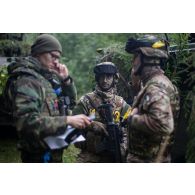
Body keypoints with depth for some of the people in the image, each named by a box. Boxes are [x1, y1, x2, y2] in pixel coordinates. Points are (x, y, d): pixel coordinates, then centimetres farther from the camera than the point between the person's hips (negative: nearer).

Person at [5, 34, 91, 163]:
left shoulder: (49, 78, 10)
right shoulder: (27, 79, -17)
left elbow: (71, 102, 20)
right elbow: (27, 121, -29)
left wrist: (66, 79, 2)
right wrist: (68, 120, -30)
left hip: (54, 152, 9)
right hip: (40, 155, -9)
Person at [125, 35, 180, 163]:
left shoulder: (156, 86, -20)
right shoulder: (152, 83, 12)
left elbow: (162, 123, -35)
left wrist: (133, 118, -21)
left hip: (148, 160, -9)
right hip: (145, 157, 9)